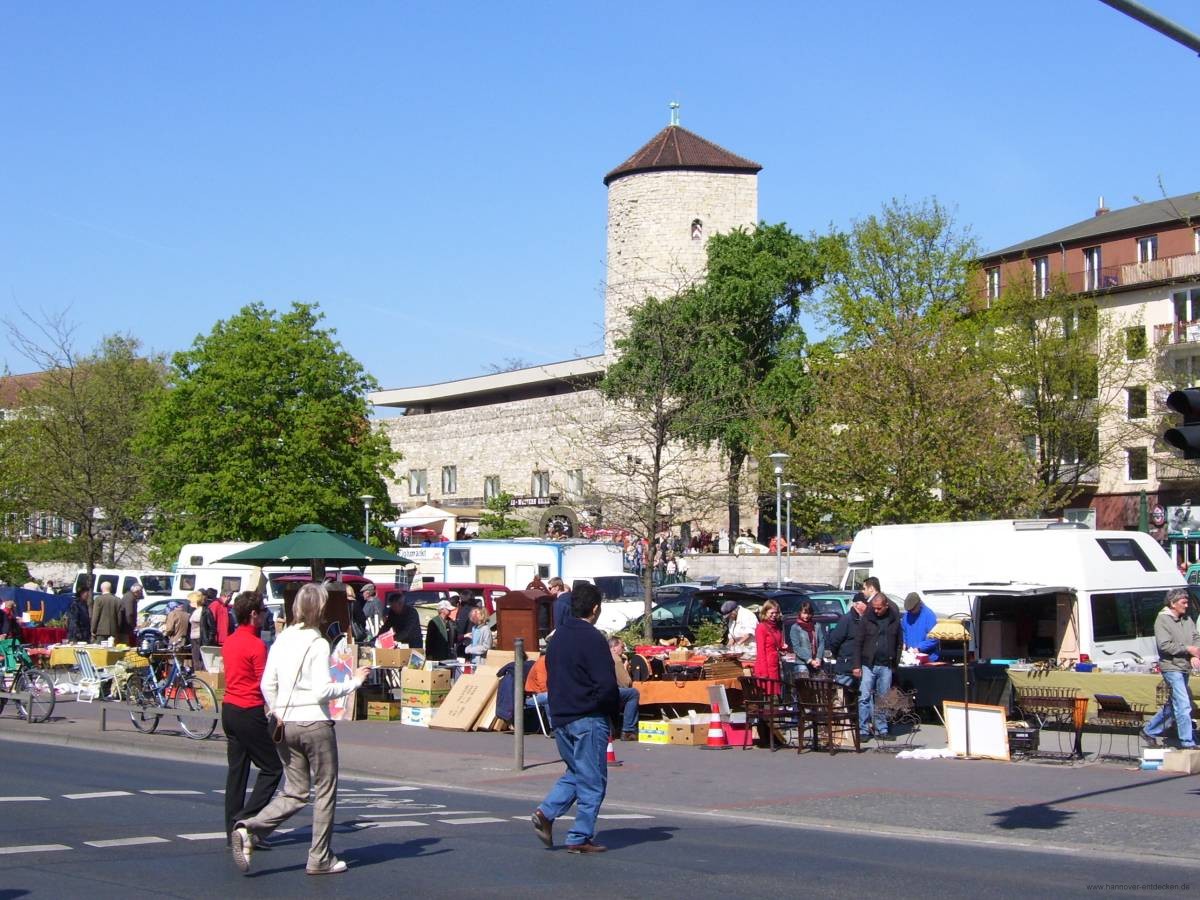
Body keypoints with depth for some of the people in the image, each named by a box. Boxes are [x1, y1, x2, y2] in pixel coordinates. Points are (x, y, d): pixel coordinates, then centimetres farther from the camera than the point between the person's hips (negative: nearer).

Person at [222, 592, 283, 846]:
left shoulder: (230, 641, 11)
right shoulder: (256, 644, -15)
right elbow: (265, 685, -15)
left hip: (229, 709, 9)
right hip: (250, 713, -9)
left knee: (237, 769, 11)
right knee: (272, 769, 0)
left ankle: (233, 829, 11)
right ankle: (246, 820, -8)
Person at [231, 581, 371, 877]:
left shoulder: (282, 640, 5)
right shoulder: (318, 644, -13)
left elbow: (267, 684, 7)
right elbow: (322, 691, -18)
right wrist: (354, 682, -6)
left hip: (286, 724, 6)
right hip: (315, 724, -6)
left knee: (295, 793, 13)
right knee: (325, 792, 9)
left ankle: (247, 830, -8)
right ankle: (320, 859, 12)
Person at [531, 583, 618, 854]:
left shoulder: (558, 636, 10)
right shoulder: (593, 639, -16)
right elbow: (606, 684, -20)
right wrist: (614, 709, -3)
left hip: (559, 718, 8)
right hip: (588, 720, -8)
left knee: (576, 773, 21)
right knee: (592, 781, 2)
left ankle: (546, 812, 5)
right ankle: (580, 838, 5)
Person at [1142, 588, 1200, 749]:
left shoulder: (1187, 619, 12)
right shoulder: (1162, 620, -9)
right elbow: (1164, 645, -17)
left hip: (1184, 668, 8)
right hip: (1171, 667, -8)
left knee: (1173, 704, 15)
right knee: (1183, 706, -10)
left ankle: (1149, 731, 28)